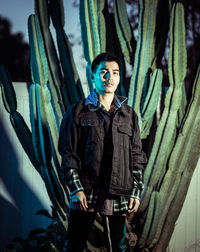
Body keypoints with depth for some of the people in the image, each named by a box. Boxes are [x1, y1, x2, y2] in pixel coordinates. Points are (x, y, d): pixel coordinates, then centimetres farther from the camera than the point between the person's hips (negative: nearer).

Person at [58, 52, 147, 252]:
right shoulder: (78, 112, 2)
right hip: (85, 194, -2)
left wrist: (136, 191, 4)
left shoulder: (129, 115, 10)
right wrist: (76, 188, -9)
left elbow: (137, 156, 11)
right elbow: (68, 153, -1)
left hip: (118, 196, 2)